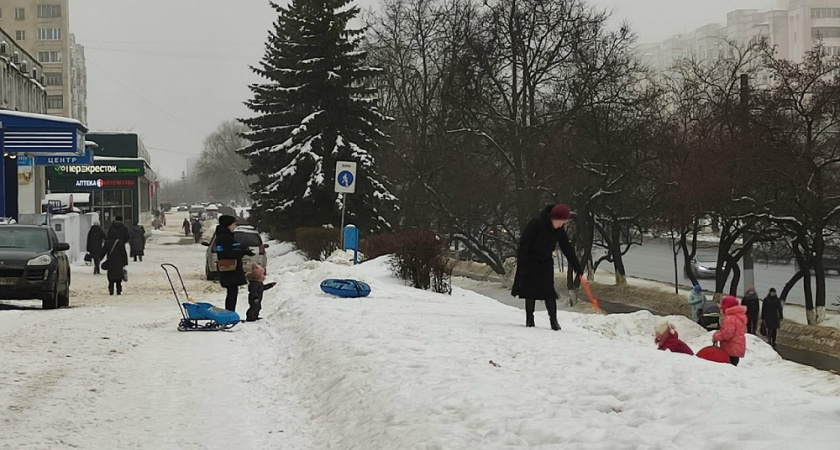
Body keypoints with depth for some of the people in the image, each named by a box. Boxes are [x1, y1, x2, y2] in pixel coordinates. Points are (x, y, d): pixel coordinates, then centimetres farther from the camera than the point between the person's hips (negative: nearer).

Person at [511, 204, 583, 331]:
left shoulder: (559, 230, -6)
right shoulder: (536, 223, -23)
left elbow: (567, 249, 5)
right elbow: (523, 243, -21)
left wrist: (577, 267, 6)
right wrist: (522, 266, -21)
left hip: (546, 263, 4)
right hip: (530, 262, -4)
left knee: (549, 291, -4)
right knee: (530, 291, -1)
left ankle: (553, 319, -1)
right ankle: (529, 319, 10)